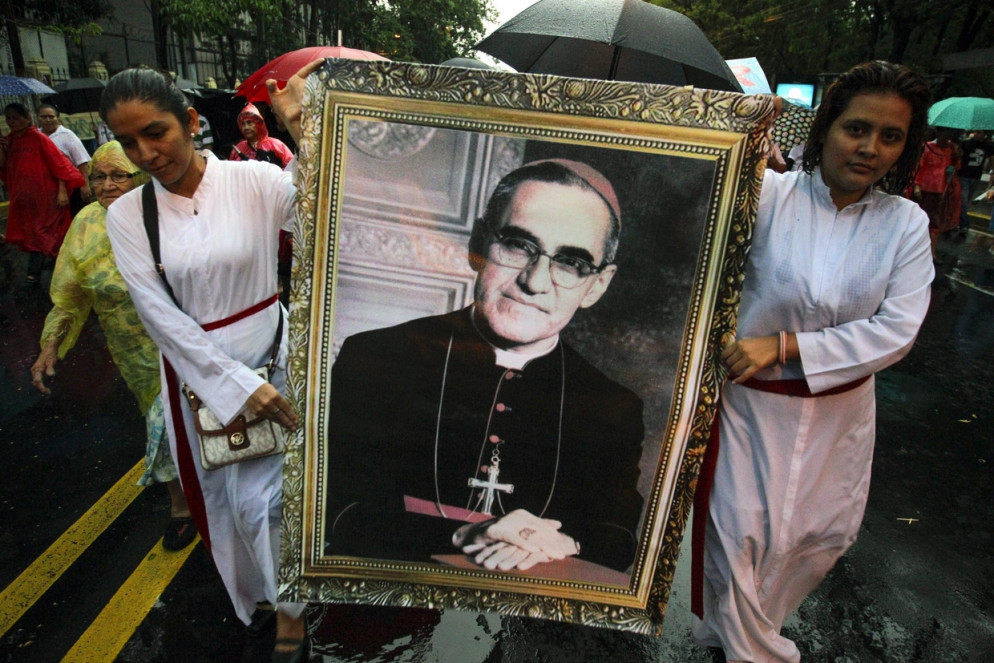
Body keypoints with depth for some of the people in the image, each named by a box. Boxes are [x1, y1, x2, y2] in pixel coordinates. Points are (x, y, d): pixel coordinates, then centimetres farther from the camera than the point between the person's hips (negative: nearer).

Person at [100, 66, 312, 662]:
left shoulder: (255, 180, -9)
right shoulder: (127, 215, -2)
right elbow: (161, 317, -9)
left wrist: (305, 129, -30)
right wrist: (234, 384, -17)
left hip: (270, 358, -3)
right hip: (194, 371, 3)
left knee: (261, 497, 0)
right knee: (222, 497, 17)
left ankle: (291, 614, 26)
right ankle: (258, 595, 44)